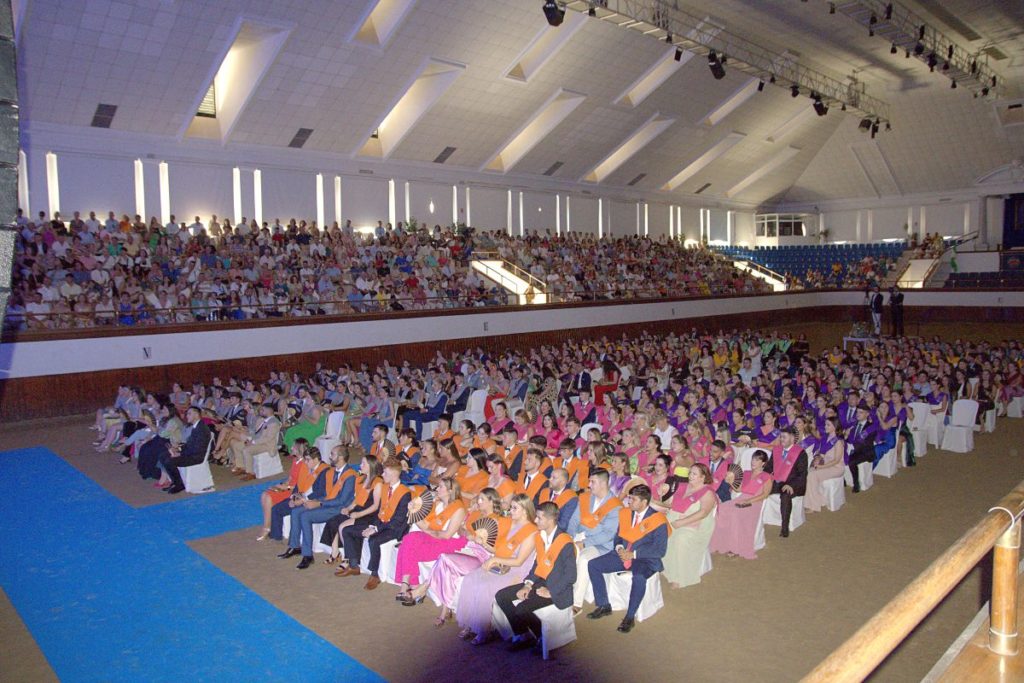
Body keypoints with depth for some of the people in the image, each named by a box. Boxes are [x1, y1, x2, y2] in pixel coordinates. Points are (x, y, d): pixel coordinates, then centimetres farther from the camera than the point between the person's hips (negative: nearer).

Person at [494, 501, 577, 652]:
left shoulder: (565, 543, -18)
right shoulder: (539, 536, 7)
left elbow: (570, 576, -18)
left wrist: (550, 592, -18)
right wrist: (528, 585, -1)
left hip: (556, 590, -8)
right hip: (539, 582, 8)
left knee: (522, 608, -26)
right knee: (501, 596, -4)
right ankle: (522, 635, 6)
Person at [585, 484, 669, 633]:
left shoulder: (658, 520, -12)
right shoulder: (625, 513, 6)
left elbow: (660, 550, -15)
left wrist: (634, 554, -20)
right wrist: (619, 547, -8)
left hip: (645, 560, -6)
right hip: (622, 554, 6)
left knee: (639, 577, -39)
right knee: (593, 565, -10)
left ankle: (630, 617, -19)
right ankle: (604, 606, 4)